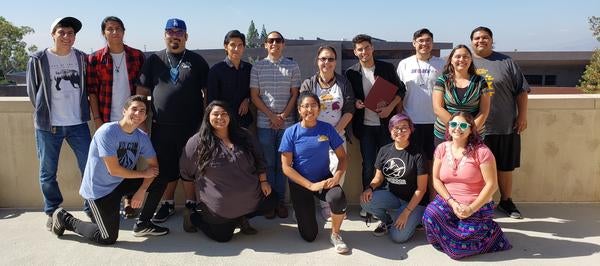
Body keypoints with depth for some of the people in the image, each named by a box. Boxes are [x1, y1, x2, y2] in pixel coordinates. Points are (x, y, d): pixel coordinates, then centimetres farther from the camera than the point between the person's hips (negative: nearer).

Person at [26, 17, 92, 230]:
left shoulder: (81, 58, 5)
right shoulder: (38, 60, -3)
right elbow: (32, 92, 4)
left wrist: (80, 111, 9)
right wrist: (45, 113, 7)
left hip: (78, 124, 2)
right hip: (48, 125, -2)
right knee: (48, 172, 8)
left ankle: (92, 208, 20)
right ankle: (52, 212, 25)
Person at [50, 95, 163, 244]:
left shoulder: (142, 137, -3)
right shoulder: (107, 132, -23)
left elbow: (154, 166, -3)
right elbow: (114, 170, -25)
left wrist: (142, 191, -17)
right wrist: (143, 173, -14)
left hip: (120, 184, 7)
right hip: (98, 190, -6)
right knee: (109, 239, -2)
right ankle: (65, 219, 18)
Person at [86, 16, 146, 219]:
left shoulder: (137, 56, 2)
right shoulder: (94, 59, 0)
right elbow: (92, 91, -1)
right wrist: (97, 118, -6)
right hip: (107, 120, 0)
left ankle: (129, 199, 21)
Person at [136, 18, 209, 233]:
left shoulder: (196, 61, 6)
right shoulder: (154, 60, 9)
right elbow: (142, 90, 9)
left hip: (191, 126, -1)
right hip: (161, 126, 2)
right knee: (164, 167, 9)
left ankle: (190, 204, 18)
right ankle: (168, 203, 24)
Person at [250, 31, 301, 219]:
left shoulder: (292, 66, 6)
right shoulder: (257, 67, 5)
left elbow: (295, 94, 4)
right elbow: (254, 96, 2)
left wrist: (283, 116, -7)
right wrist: (272, 116, -7)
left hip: (286, 123, 0)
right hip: (264, 123, 0)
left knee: (283, 164, 5)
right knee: (268, 164, 4)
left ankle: (280, 201, 15)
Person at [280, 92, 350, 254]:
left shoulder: (327, 129, -7)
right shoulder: (291, 132, -12)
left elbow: (342, 157, 0)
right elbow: (286, 167, -13)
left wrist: (337, 176, -20)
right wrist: (311, 186, -20)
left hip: (324, 179, 1)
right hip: (300, 184, -1)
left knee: (338, 197, -35)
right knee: (309, 236, -1)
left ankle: (335, 235, -6)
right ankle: (303, 209, 34)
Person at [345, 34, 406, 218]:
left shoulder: (387, 68, 1)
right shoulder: (351, 73, 1)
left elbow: (401, 90, 5)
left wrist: (390, 107, -9)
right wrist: (355, 102, -11)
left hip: (386, 123, 0)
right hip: (365, 125, 0)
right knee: (368, 165, 4)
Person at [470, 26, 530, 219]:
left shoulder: (506, 62, 7)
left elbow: (521, 90, 7)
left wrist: (522, 115, 0)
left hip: (505, 126, 1)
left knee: (505, 166, 12)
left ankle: (506, 201, 29)